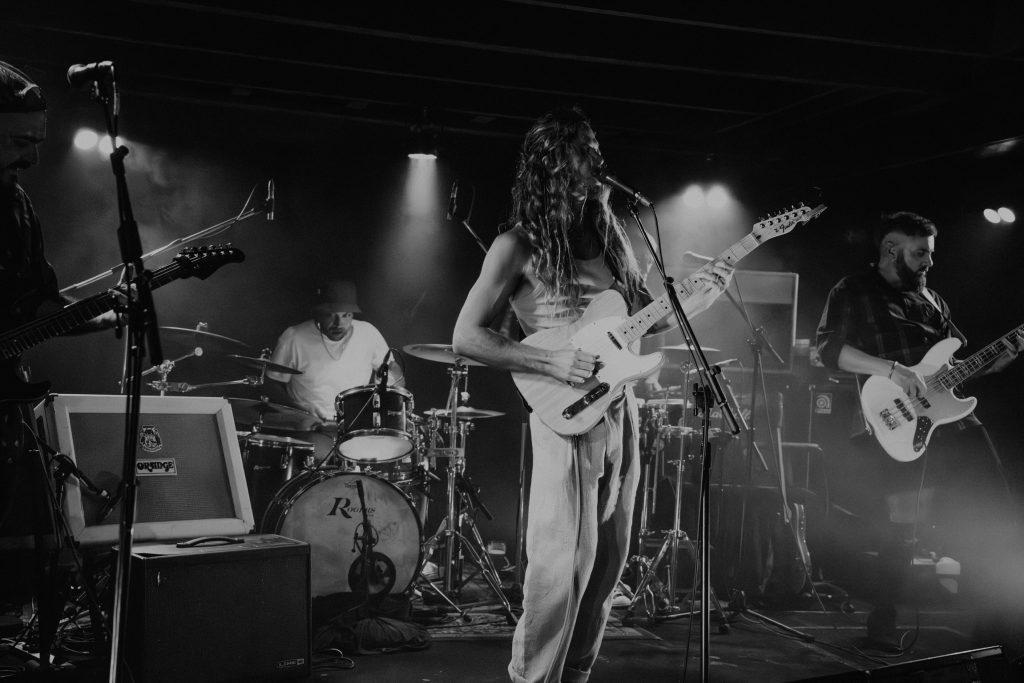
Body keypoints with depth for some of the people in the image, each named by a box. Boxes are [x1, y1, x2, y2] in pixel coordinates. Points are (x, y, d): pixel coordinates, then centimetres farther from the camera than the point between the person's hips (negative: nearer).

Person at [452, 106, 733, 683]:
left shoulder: (609, 233, 13)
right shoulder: (519, 246, -5)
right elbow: (466, 337, -7)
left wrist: (703, 297, 1)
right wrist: (550, 362, -16)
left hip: (620, 410, 7)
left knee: (608, 560, 10)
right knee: (563, 561, -8)